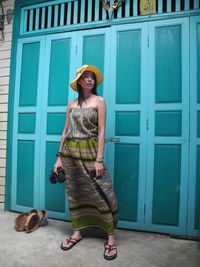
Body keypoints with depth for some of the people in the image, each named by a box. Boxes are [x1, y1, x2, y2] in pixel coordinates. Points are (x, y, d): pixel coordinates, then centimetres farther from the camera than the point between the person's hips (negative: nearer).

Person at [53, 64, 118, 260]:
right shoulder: (71, 103, 11)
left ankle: (111, 237, 14)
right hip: (70, 152, 4)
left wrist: (99, 159, -13)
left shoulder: (99, 101, 1)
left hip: (89, 151, -4)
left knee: (101, 192, -3)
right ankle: (77, 232, 30)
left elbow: (101, 132, -6)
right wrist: (59, 156, 7)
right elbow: (65, 131, 11)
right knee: (74, 192, 12)